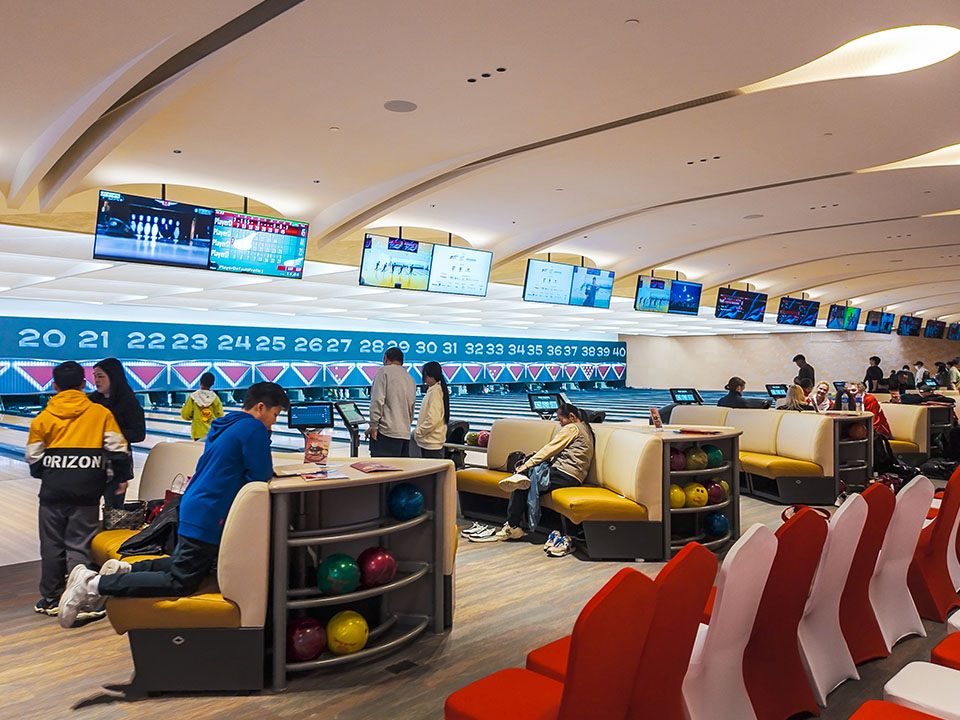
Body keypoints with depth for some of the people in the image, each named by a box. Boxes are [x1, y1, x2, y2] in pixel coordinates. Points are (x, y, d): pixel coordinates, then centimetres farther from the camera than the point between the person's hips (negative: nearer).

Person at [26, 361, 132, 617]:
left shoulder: (43, 417, 2)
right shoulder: (100, 413, -1)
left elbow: (33, 457, 4)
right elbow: (117, 450, -2)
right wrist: (123, 476, 12)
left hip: (53, 489, 1)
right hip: (86, 490, -1)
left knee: (51, 544, 13)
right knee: (79, 545, 4)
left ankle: (50, 598, 22)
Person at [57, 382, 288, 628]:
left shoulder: (223, 426, 13)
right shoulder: (254, 428, -16)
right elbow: (260, 476, -15)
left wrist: (264, 468, 12)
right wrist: (267, 468, 6)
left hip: (194, 509, 10)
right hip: (206, 518, -10)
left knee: (191, 565, 25)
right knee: (179, 583, -3)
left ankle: (124, 569, 16)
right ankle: (94, 584, -3)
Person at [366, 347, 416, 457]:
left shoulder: (384, 371, -2)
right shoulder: (410, 379, 21)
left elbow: (377, 401, -12)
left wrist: (373, 426, -9)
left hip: (387, 432, -7)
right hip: (405, 434, 7)